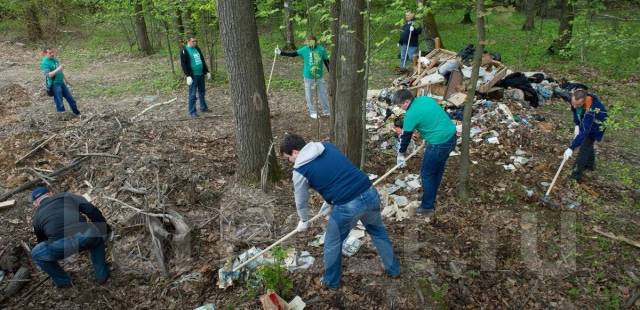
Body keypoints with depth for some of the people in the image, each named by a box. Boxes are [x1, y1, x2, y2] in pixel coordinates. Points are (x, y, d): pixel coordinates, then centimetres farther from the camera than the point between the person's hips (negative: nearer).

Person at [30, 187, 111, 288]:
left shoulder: (37, 216, 31)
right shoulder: (66, 196, 28)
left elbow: (42, 241, 45)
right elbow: (91, 210, 16)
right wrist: (105, 227, 29)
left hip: (60, 244, 0)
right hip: (84, 235, 0)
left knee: (36, 254, 31)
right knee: (96, 235, 36)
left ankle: (63, 281, 36)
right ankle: (102, 274, 35)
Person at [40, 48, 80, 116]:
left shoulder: (55, 59, 9)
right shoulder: (44, 63, -13)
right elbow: (48, 75, -24)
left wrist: (65, 80, 28)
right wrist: (58, 69, -32)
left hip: (62, 83, 8)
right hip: (54, 85, -8)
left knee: (71, 99, 15)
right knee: (60, 103, -5)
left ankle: (77, 114, 29)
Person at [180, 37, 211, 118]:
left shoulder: (197, 49, 14)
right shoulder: (184, 51, -7)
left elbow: (203, 61, 21)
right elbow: (183, 64, -12)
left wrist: (207, 71, 18)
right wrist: (188, 75, -20)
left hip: (201, 75, 7)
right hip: (193, 76, -7)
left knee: (202, 92, 15)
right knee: (192, 94, -3)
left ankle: (203, 108, 28)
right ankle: (192, 111, 4)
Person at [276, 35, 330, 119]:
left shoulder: (322, 50, -10)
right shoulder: (304, 49, -8)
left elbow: (326, 62, -1)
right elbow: (293, 54, 1)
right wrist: (281, 53, -4)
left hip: (319, 76, 0)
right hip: (308, 76, 0)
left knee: (323, 94, 10)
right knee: (309, 95, 8)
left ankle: (326, 111, 25)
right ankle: (312, 112, 23)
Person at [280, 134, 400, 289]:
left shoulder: (300, 171, -1)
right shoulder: (327, 146, 15)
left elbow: (301, 201, 13)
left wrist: (304, 221, 34)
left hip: (348, 207, -6)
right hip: (370, 193, 6)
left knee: (332, 244, 22)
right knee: (378, 231, 32)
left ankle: (331, 281, 41)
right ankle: (393, 269, 47)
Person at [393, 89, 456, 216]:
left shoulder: (411, 114, -16)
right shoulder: (425, 98, 7)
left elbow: (406, 136, -5)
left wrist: (401, 154, 10)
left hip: (439, 143, -9)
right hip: (451, 136, 9)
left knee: (427, 174, 6)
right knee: (438, 170, 21)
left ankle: (428, 207, 15)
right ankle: (431, 199, 37)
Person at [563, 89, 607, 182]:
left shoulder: (590, 109, -45)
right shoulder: (574, 98, -26)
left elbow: (584, 131, -45)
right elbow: (575, 111, -1)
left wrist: (571, 148, -47)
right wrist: (577, 125, -9)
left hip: (595, 125, -7)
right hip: (584, 121, 7)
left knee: (585, 145, -12)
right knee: (587, 142, 21)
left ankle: (576, 175, -7)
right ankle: (590, 164, 43)